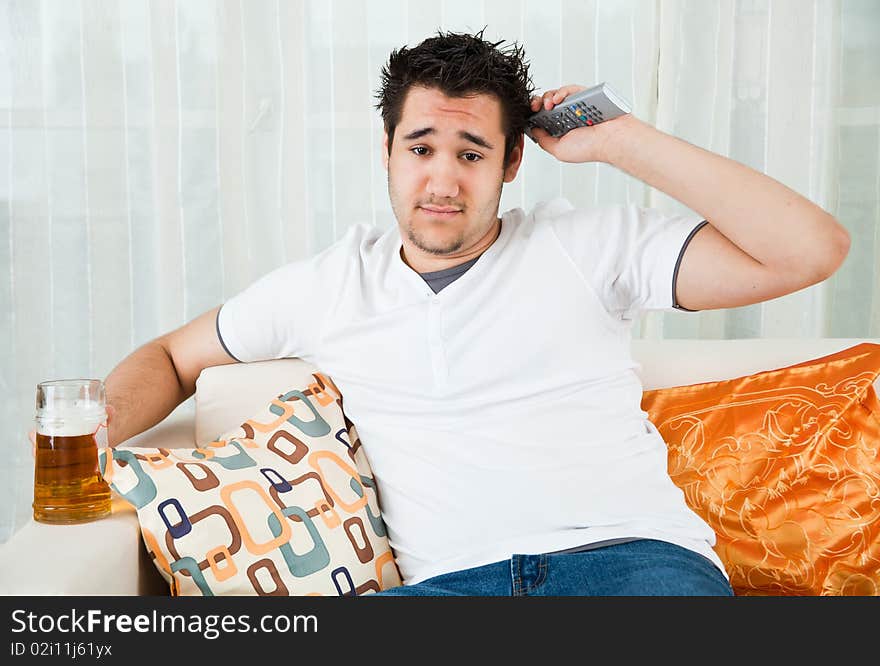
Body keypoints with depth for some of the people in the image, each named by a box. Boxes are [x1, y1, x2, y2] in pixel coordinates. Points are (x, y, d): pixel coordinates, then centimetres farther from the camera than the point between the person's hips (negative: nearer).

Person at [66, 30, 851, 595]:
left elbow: (812, 250, 3)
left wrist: (621, 141, 3)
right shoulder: (334, 281, 18)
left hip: (632, 554, -1)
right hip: (450, 581, 2)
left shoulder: (585, 246, 11)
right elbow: (173, 359, 29)